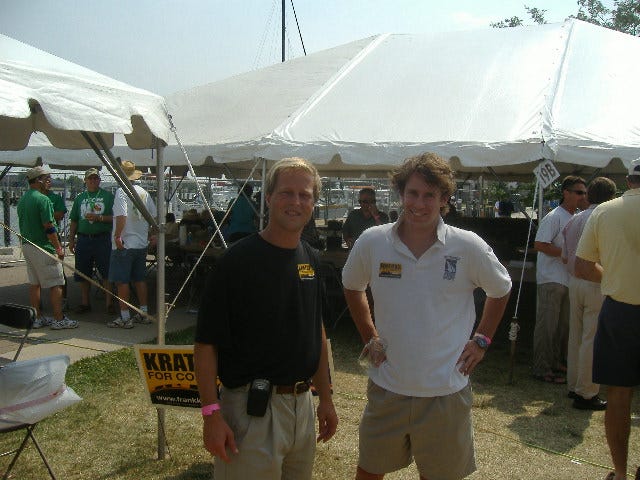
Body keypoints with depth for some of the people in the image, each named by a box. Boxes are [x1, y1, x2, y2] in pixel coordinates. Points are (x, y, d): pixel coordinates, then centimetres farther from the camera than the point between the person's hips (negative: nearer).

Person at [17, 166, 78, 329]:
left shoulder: (22, 200, 13)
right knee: (55, 284, -3)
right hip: (43, 247, -9)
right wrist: (59, 248, -13)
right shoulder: (43, 199, -16)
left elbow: (21, 225, 18)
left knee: (34, 283, 13)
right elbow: (49, 227, -19)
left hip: (27, 246, 9)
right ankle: (59, 319, 0)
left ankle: (37, 318, 18)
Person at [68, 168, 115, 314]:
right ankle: (85, 302, 20)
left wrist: (99, 218, -16)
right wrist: (71, 240, 11)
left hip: (103, 238, -4)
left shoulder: (108, 196, 3)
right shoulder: (80, 198, 15)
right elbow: (74, 221, 16)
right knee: (83, 274, 8)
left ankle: (109, 303, 5)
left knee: (107, 273, -3)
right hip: (83, 239, 4)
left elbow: (115, 217, -3)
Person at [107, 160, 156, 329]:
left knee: (122, 281, 0)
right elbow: (155, 216, 11)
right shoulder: (144, 192, 7)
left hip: (124, 245, -7)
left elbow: (121, 216, -24)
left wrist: (117, 236, -19)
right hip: (142, 244, 7)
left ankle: (125, 318, 3)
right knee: (140, 279, 15)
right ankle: (144, 313, 22)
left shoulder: (122, 191, -12)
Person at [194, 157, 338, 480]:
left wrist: (325, 398, 15)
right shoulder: (237, 260, -14)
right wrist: (211, 413, -19)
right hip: (250, 409, -6)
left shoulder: (311, 260, 6)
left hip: (303, 404, 7)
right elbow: (205, 344, -14)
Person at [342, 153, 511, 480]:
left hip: (446, 391, -1)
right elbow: (352, 286, 13)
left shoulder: (469, 247, -10)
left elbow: (501, 290, 9)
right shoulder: (372, 242, -7)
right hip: (386, 388, 2)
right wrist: (369, 337, 7)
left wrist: (481, 340, 2)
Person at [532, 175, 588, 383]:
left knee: (564, 326, 16)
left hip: (568, 280, 9)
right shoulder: (554, 217, -13)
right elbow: (540, 245, -21)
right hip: (551, 280, -9)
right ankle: (542, 369, 5)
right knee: (547, 325, -3)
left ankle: (557, 363, 28)